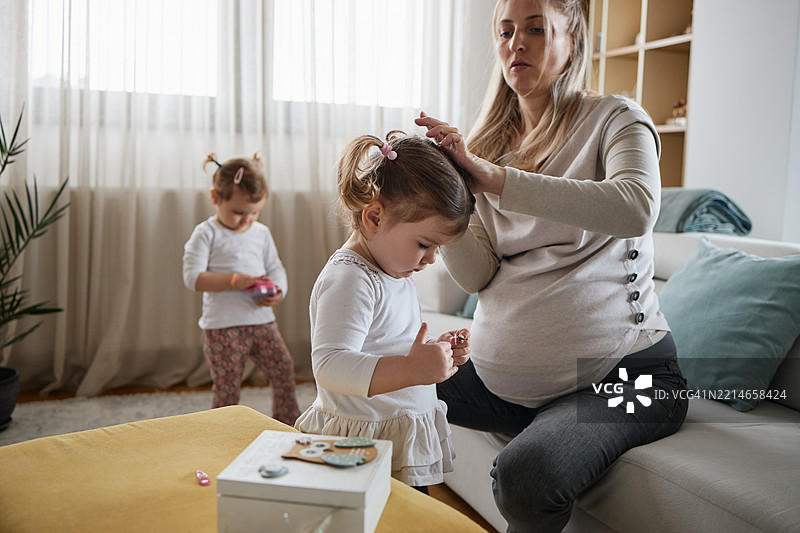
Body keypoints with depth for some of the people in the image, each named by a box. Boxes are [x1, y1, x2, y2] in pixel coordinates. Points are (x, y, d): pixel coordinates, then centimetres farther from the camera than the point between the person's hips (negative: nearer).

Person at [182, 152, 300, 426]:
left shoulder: (261, 232, 10)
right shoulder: (206, 234, -6)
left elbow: (275, 267, 14)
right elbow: (193, 277, -13)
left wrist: (278, 291, -9)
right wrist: (235, 280, -23)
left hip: (262, 320, 5)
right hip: (222, 325, -5)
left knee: (284, 369, 3)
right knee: (227, 387, 0)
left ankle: (287, 424, 22)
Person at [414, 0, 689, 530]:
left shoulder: (614, 118, -2)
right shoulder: (486, 145, 11)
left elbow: (637, 208, -27)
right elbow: (479, 276, 1)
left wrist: (493, 178, -29)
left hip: (614, 368, -5)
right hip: (502, 375, 6)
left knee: (526, 476, -31)